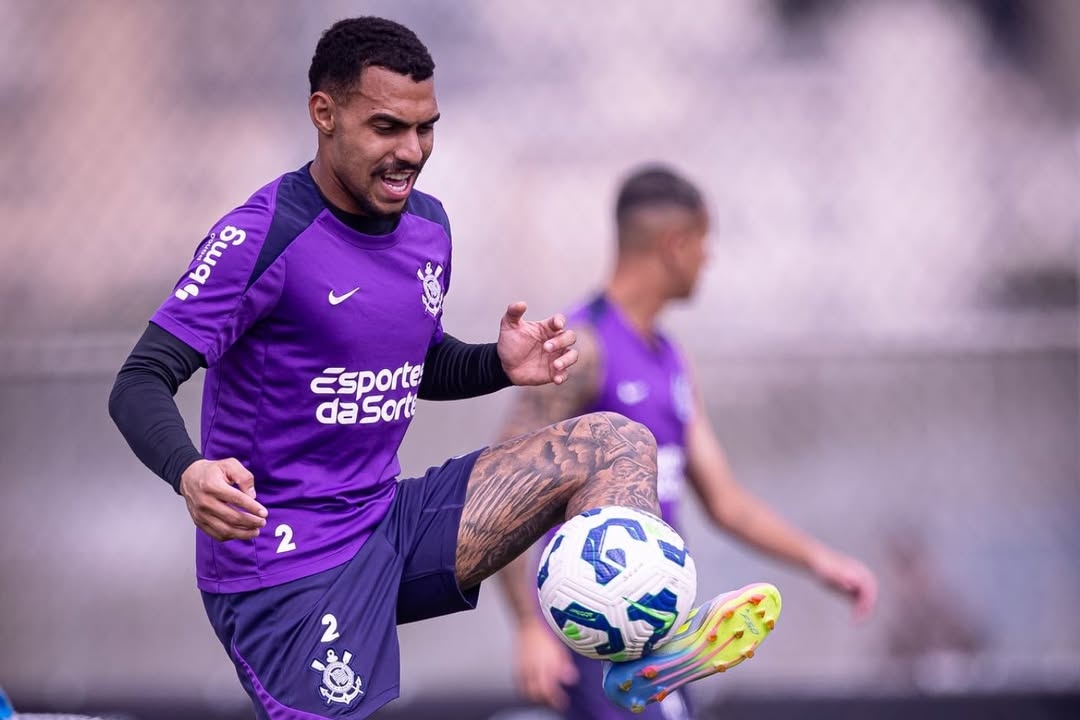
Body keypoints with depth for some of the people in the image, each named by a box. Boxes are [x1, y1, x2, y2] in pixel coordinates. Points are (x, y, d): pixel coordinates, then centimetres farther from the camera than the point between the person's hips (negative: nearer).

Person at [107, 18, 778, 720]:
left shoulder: (427, 225, 9)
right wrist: (189, 473, -41)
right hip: (282, 568, -8)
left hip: (388, 523, 8)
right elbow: (141, 385, -19)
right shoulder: (263, 236, -16)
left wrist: (499, 364, 3)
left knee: (619, 445, -1)